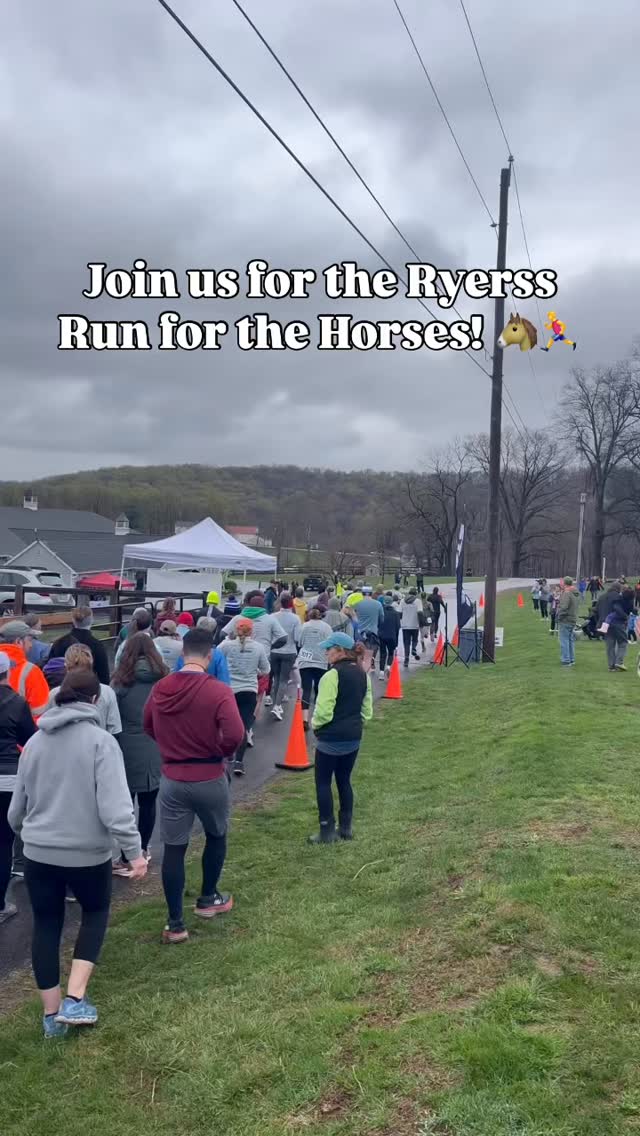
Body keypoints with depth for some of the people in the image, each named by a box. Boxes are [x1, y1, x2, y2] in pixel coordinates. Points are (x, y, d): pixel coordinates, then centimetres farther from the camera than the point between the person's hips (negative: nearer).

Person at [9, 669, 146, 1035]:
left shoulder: (34, 742, 5)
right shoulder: (101, 741, -13)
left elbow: (18, 803, 17)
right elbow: (115, 804, -21)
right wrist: (134, 850, -17)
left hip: (38, 852, 4)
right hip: (88, 852, -4)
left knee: (46, 925, 18)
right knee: (96, 913, 21)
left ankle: (52, 1014, 26)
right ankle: (74, 999, 11)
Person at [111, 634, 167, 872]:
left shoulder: (121, 681, -5)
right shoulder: (163, 680, 1)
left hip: (129, 750, -3)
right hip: (156, 749, 3)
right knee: (148, 802, 14)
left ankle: (126, 860, 6)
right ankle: (142, 851, 28)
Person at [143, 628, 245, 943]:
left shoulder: (160, 689, -3)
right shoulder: (218, 691, -18)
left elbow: (148, 727, 11)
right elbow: (234, 735, -26)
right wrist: (220, 752, -6)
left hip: (172, 779, 3)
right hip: (210, 778, -3)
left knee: (173, 848, 9)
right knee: (216, 835, 23)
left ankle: (175, 924, 13)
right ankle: (208, 899, 37)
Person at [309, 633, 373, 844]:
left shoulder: (333, 674, -19)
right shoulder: (363, 674, 6)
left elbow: (323, 710, -21)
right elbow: (367, 711, 11)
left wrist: (315, 724, -2)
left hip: (331, 739, -7)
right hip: (353, 738, 8)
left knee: (323, 783, 5)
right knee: (344, 781, 18)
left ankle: (327, 832, 9)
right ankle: (346, 828, 24)